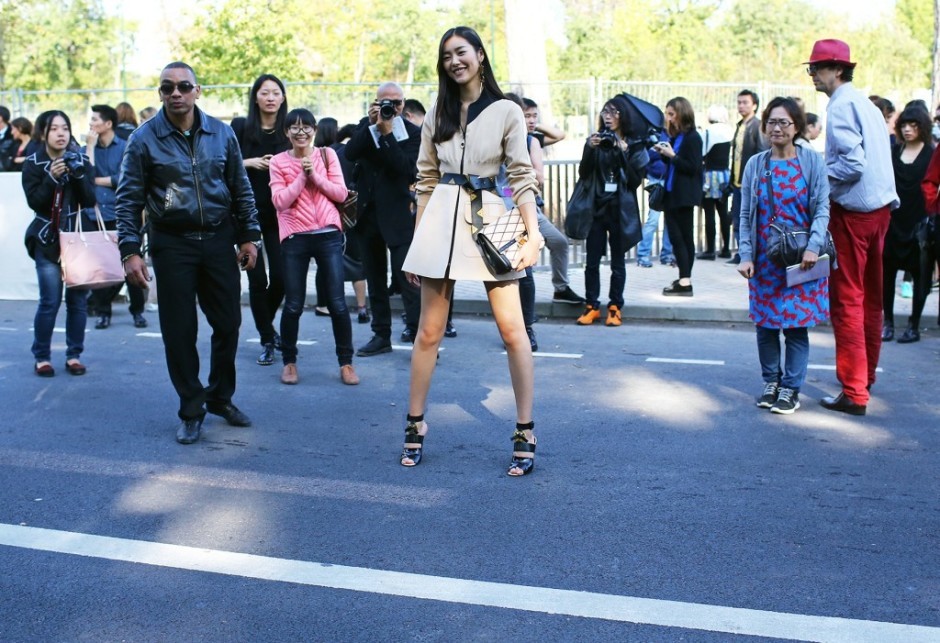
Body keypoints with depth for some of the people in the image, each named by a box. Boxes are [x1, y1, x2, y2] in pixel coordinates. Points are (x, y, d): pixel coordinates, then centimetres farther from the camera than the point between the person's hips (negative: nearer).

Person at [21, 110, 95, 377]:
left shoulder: (81, 161, 4)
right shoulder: (33, 164, 0)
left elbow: (90, 201, -5)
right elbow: (35, 202, -10)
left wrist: (78, 174, -18)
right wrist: (52, 178, -21)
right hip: (47, 241, -2)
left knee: (78, 299, 0)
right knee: (50, 302, -7)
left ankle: (74, 355, 12)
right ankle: (41, 357, 6)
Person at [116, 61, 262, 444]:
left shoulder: (221, 133, 3)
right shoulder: (145, 139, -5)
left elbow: (241, 189, 10)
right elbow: (129, 199, -4)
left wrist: (249, 236, 6)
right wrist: (130, 250, -11)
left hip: (219, 239, 2)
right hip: (172, 244, -2)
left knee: (228, 323, 7)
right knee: (179, 330, 1)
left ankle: (220, 397, 27)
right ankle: (191, 409, 16)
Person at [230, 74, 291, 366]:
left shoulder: (288, 131, 5)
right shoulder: (240, 127, 1)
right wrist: (249, 162, -14)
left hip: (279, 214, 1)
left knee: (280, 277, -2)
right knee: (258, 278, -1)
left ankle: (266, 325, 27)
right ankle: (267, 339, 13)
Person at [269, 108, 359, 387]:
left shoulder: (327, 155, 7)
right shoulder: (279, 162, 4)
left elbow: (341, 193, 0)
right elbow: (279, 201, -6)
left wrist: (315, 175, -9)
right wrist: (302, 176, -10)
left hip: (328, 235, 0)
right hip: (295, 238, 0)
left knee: (337, 303, -1)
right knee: (293, 305, 2)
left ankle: (346, 362, 11)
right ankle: (289, 361, 20)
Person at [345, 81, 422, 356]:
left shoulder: (412, 132, -5)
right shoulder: (366, 125, 8)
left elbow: (407, 168, -19)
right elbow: (350, 153, -8)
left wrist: (387, 132, -20)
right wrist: (372, 125, -16)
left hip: (397, 215, -5)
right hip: (367, 212, 5)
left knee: (407, 276, -12)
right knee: (375, 279, 12)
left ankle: (418, 334, -11)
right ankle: (381, 335, 21)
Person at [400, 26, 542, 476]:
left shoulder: (507, 112, 2)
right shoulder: (437, 113, 12)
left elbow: (521, 177, -3)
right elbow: (426, 178, 14)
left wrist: (533, 234, -15)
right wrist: (416, 238, 11)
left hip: (490, 220, -3)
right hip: (441, 219, 3)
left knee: (513, 331, -5)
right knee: (429, 331, 5)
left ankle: (524, 435, 3)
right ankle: (415, 425, 17)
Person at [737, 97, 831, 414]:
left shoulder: (812, 161, -1)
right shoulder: (756, 165, 5)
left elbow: (822, 208, -4)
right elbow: (745, 215, 5)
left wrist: (813, 246, -16)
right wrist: (745, 255, -3)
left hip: (801, 259, -2)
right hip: (764, 259, 2)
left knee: (796, 324, 0)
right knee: (765, 324, 6)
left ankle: (791, 388, 9)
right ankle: (771, 382, 22)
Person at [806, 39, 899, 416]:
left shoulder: (840, 106, -13)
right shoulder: (867, 104, 14)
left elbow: (852, 164, -22)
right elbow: (875, 158, 15)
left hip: (852, 211, -9)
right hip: (880, 205, 9)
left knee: (846, 300, -6)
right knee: (870, 296, 17)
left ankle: (854, 392, -5)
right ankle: (866, 375, 30)